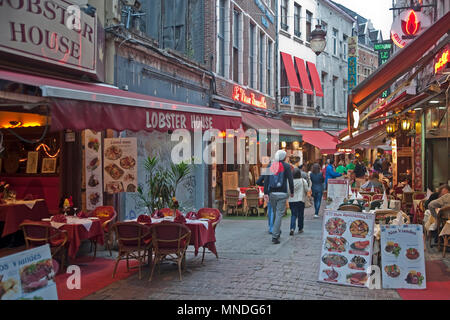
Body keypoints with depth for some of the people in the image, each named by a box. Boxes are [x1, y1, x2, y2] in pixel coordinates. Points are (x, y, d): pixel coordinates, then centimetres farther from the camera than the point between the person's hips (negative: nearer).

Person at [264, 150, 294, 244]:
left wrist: (265, 193, 1)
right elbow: (290, 180, -6)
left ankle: (277, 232, 31)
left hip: (272, 193, 4)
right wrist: (292, 192, 6)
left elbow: (266, 180, 2)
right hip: (282, 194, -4)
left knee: (276, 214, 20)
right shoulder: (286, 166, -2)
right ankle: (275, 236, -8)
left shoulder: (271, 166, 8)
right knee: (279, 214, -3)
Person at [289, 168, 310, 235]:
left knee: (293, 215, 2)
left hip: (292, 200, 1)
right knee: (300, 215, 12)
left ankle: (292, 228, -15)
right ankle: (300, 228, 20)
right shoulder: (303, 181, -7)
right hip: (300, 200, -1)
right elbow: (307, 190, -2)